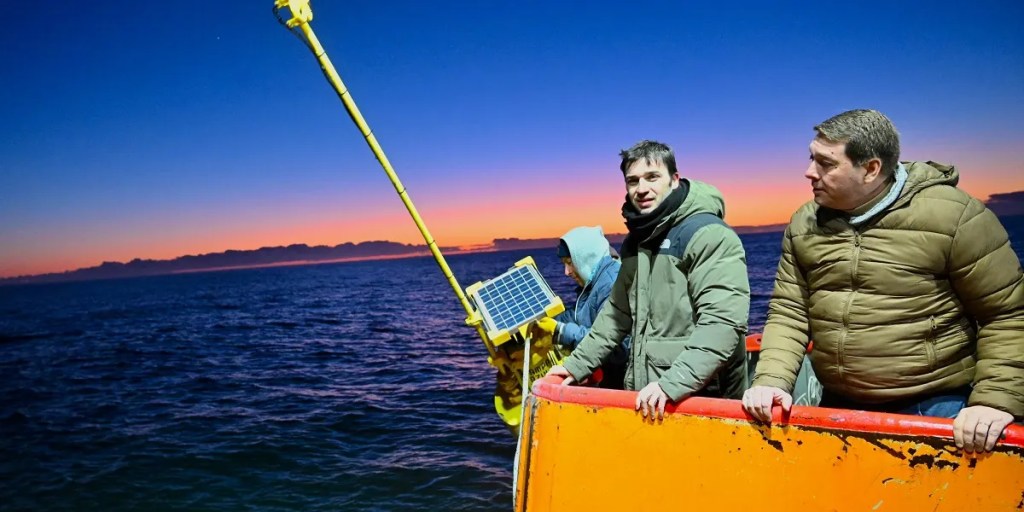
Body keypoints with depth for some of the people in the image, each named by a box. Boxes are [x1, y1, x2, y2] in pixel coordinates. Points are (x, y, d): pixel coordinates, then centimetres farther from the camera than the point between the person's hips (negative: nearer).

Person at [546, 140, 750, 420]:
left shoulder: (709, 235, -13)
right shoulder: (635, 241, 11)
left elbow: (723, 322, -23)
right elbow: (618, 312, 19)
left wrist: (673, 383, -30)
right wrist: (577, 364, 13)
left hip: (703, 400, -7)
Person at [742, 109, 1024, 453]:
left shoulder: (954, 216, -11)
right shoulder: (804, 225, 1)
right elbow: (789, 314, 2)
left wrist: (996, 400, -16)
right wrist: (771, 382, -11)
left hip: (937, 409, -4)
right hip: (838, 407, 4)